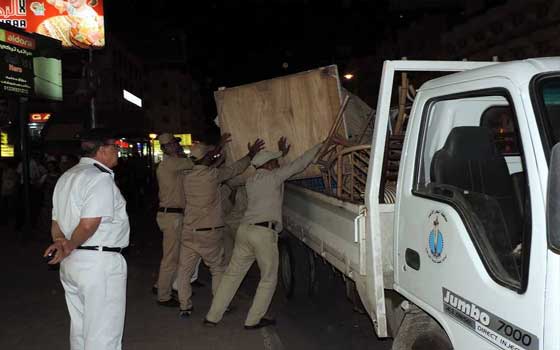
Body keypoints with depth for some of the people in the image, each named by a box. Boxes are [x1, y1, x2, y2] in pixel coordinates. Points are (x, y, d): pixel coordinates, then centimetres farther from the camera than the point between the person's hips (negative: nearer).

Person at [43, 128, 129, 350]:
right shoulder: (100, 178, -15)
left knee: (80, 328, 20)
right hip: (99, 264, -10)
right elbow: (88, 224, -22)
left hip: (71, 265, 10)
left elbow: (56, 222, 15)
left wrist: (61, 243, -2)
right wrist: (69, 247, -6)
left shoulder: (66, 177, 16)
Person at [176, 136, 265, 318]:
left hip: (189, 232, 4)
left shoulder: (187, 176, 1)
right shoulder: (212, 175, -14)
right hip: (210, 233, -4)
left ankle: (184, 307, 15)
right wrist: (251, 154, 13)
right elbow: (234, 169, -1)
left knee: (185, 269, 13)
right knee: (218, 269, 12)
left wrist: (218, 149, 26)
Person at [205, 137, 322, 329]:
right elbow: (300, 164, 2)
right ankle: (253, 320, 11)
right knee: (269, 279, 9)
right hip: (264, 233, -7)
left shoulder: (251, 180, 18)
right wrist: (319, 147, 13)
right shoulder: (273, 176, -1)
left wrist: (282, 153, 39)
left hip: (244, 230, 7)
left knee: (232, 275, 14)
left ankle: (212, 317, 18)